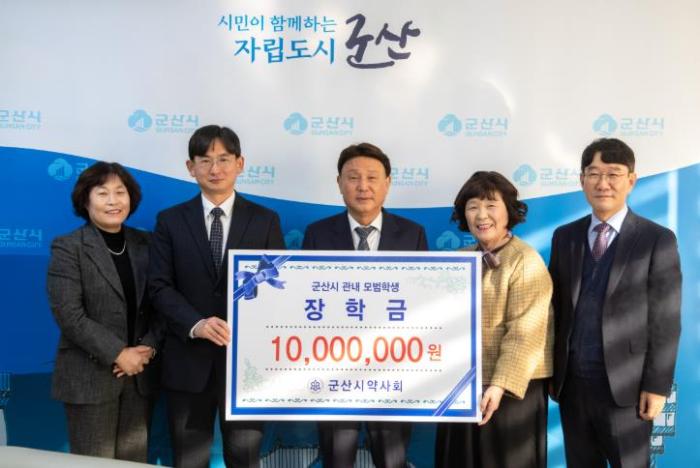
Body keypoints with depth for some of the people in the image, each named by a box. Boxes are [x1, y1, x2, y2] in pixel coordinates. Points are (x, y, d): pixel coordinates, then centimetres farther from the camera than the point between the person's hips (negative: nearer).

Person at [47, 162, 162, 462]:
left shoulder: (145, 244, 9)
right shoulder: (67, 248, -5)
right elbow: (68, 314, -13)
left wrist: (148, 347, -8)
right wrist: (118, 355, -16)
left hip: (140, 374, 4)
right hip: (90, 377, -4)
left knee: (135, 461, 9)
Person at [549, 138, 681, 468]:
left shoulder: (657, 240, -5)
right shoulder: (564, 237, 7)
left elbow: (665, 322, -7)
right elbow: (556, 306, 8)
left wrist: (657, 385, -10)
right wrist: (549, 369, 6)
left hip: (625, 384, -3)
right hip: (571, 382, 4)